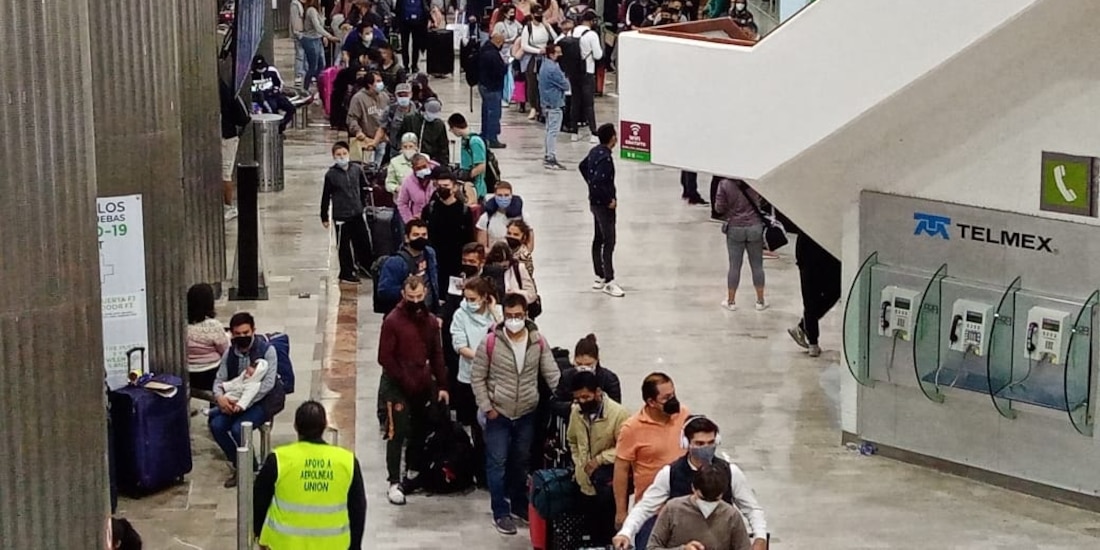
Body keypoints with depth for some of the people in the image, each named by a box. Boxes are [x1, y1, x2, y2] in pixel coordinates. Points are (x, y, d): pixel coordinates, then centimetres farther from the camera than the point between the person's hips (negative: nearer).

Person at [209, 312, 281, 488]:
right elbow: (219, 379, 5)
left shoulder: (267, 350, -12)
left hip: (261, 401, -5)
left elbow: (268, 383, -20)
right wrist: (219, 396, -19)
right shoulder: (230, 353, 5)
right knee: (216, 425, -20)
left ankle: (250, 469, -6)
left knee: (238, 428, -29)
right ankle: (238, 466, 0)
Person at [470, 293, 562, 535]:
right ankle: (501, 513, 12)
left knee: (521, 462, 17)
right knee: (498, 463, 2)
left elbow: (552, 375, -2)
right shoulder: (490, 342, -13)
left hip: (527, 414, 3)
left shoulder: (538, 342, -5)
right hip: (498, 414, -3)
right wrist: (486, 407, -9)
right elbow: (477, 377, -6)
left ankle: (519, 505, 34)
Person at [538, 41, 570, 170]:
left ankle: (547, 156, 23)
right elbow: (565, 85, -16)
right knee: (553, 132, -7)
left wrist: (563, 80, 1)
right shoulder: (553, 69, -22)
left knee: (550, 130, 17)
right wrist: (567, 81, 4)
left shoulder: (545, 65, 11)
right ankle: (551, 159, -6)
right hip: (554, 104, -10)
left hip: (547, 103, 10)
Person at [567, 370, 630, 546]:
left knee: (608, 528, -11)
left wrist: (600, 459, -22)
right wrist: (578, 463, 9)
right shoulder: (576, 411, -1)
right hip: (586, 483, 7)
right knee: (593, 530, 18)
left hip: (610, 484, -7)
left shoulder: (618, 413, -21)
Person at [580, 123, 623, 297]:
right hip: (604, 204, -10)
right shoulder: (605, 158, -25)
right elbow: (599, 182, -32)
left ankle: (599, 277, 25)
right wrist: (609, 200, -20)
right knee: (609, 241, -7)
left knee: (598, 239, 16)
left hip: (595, 202, 10)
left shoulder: (595, 151, 4)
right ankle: (609, 281, -6)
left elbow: (583, 166, 22)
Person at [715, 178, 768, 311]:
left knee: (734, 266, 9)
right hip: (755, 227, 1)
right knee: (757, 266, 11)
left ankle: (731, 301, 16)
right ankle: (760, 301, 18)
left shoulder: (725, 184, -12)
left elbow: (719, 208, -6)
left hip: (734, 229, -1)